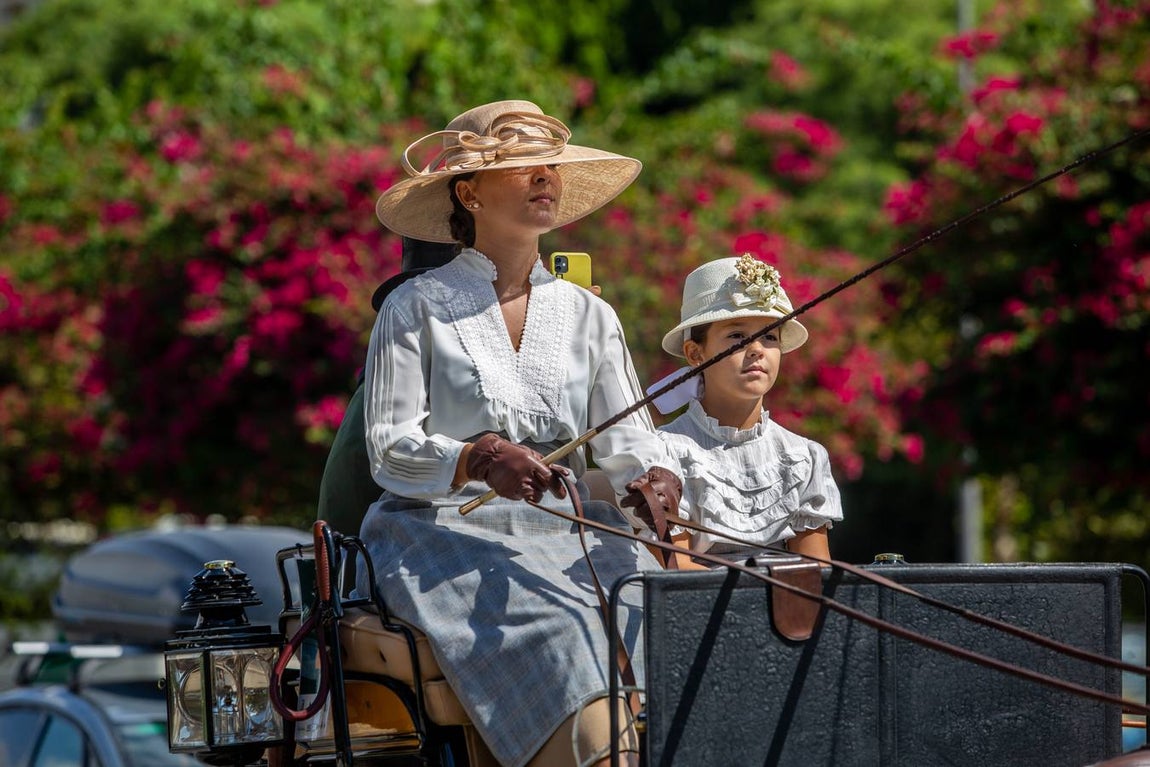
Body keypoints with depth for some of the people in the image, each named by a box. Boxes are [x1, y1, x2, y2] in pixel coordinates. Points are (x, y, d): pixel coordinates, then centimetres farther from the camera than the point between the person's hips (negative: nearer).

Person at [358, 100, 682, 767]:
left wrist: (653, 476, -14)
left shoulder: (589, 315, 17)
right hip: (448, 534, -4)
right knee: (558, 636, -33)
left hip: (569, 536, 4)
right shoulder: (417, 308, 4)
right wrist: (478, 461, -22)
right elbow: (389, 448, -4)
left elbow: (627, 436, 9)